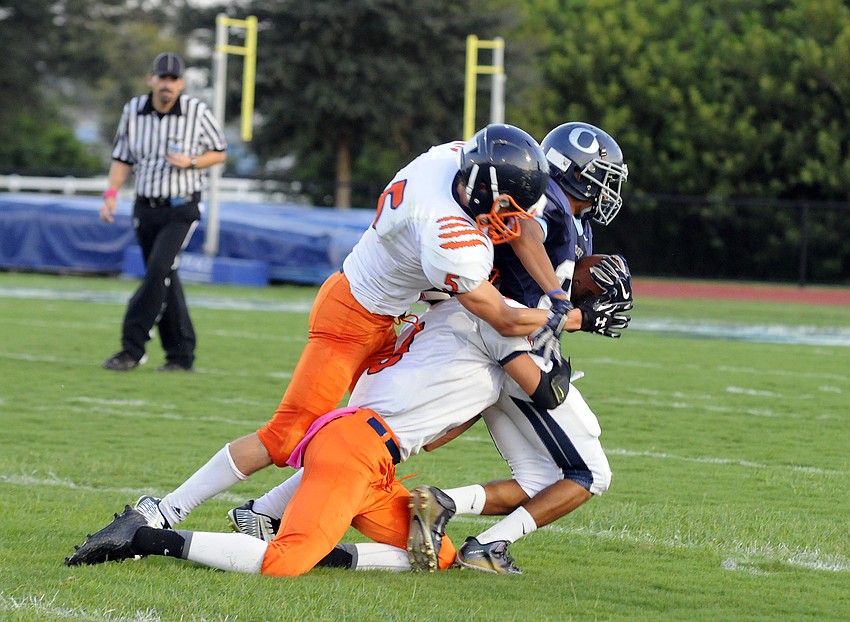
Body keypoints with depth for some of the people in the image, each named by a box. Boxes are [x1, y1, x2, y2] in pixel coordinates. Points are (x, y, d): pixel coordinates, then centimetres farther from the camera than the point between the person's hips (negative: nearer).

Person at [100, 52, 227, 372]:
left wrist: (191, 162, -14)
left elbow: (219, 153, 4)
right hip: (145, 208, 4)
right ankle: (181, 355, 17)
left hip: (181, 210, -4)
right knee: (163, 282, 8)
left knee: (158, 270, -20)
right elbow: (123, 158, 10)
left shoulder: (198, 112, -7)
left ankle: (132, 349, -20)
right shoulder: (133, 110, 2)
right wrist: (111, 194, -2)